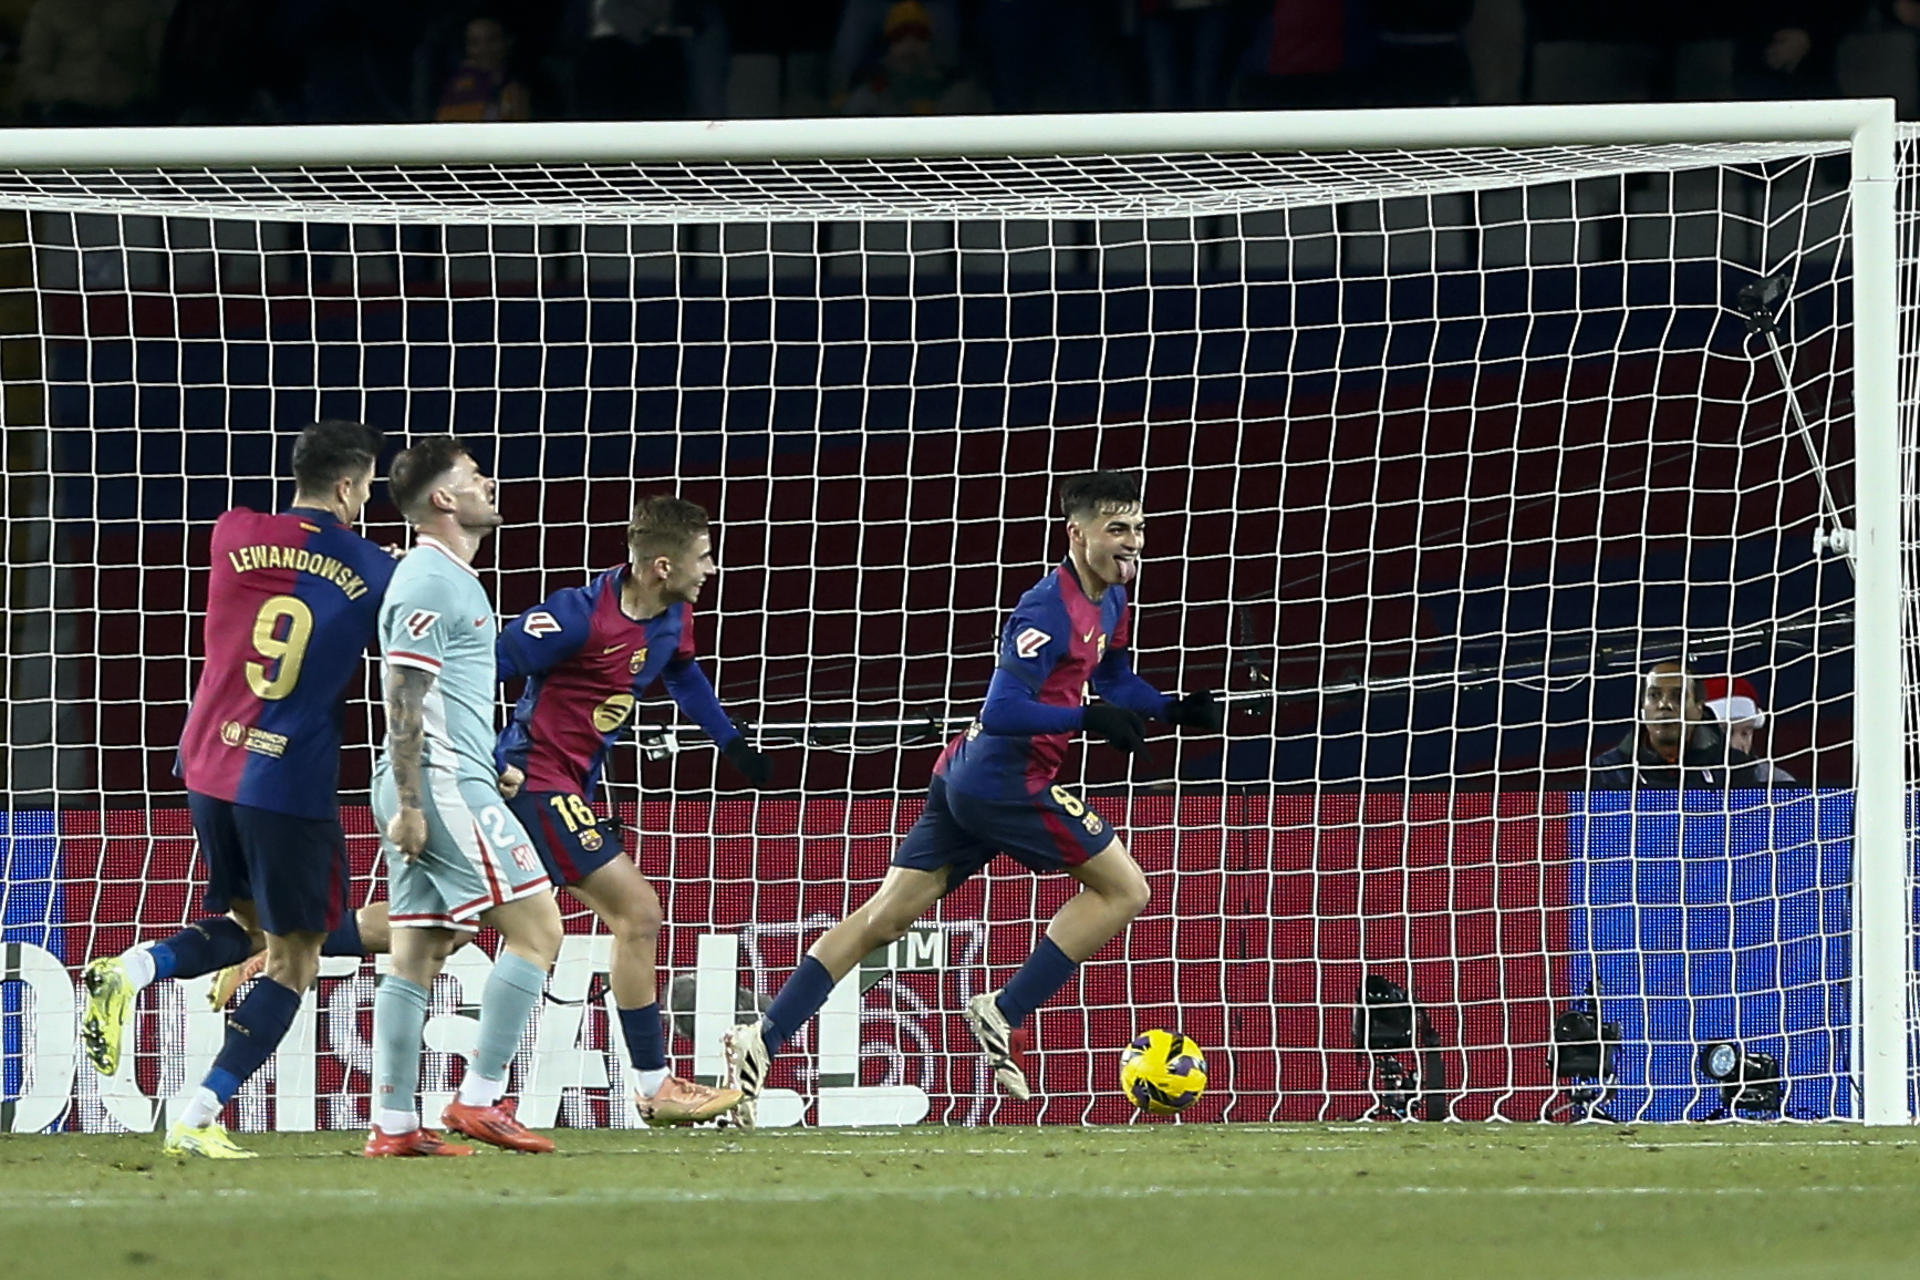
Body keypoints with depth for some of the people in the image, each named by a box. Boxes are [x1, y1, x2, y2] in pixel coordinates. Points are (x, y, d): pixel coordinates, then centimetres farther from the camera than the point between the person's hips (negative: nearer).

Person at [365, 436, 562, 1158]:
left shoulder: (451, 578, 20)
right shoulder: (429, 583, -12)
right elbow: (404, 704, -17)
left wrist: (494, 764, 28)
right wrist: (410, 804, -20)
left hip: (432, 795, 10)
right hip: (444, 787, -10)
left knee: (417, 956, 7)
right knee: (537, 930, -9)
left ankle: (393, 1125, 5)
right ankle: (479, 1101, -11)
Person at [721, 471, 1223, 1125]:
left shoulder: (1109, 602, 14)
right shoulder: (1049, 611, -17)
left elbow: (1114, 680, 32)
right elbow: (1002, 710, -24)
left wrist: (1175, 709, 16)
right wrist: (1088, 719, -26)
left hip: (964, 777, 10)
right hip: (1006, 780, -10)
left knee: (886, 916, 7)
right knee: (1123, 889, -2)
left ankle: (762, 1040, 3)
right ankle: (1001, 1016, -3)